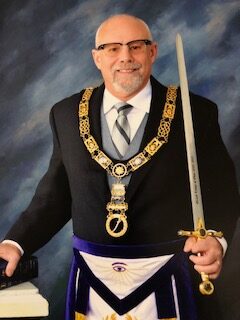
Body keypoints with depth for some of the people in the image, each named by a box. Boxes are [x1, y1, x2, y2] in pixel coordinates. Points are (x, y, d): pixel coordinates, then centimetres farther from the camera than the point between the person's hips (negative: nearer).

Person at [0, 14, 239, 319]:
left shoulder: (195, 111, -6)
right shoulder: (67, 114, 1)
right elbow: (57, 191, 6)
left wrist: (215, 240, -22)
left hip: (169, 279, -2)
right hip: (92, 277, 3)